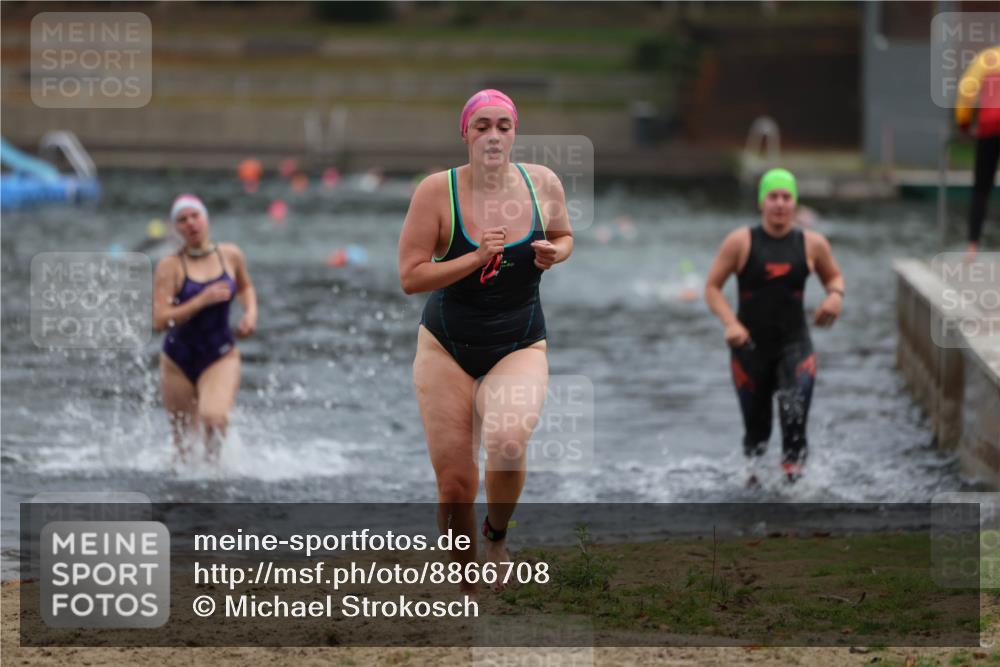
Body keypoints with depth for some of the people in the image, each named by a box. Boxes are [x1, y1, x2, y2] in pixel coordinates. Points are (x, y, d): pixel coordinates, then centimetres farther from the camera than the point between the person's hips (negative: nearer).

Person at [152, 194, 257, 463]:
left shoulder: (231, 255, 1)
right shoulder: (170, 266, -10)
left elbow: (245, 287, 24)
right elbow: (159, 320, -19)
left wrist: (251, 313, 4)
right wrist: (202, 301, -25)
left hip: (221, 356, 0)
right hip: (179, 360, 0)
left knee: (214, 417, -28)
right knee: (184, 438, 9)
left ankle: (213, 460, -5)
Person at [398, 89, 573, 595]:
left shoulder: (542, 183, -4)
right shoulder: (437, 191, -12)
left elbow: (564, 237, 16)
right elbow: (409, 277, -15)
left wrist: (555, 253, -7)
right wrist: (476, 258, -25)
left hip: (520, 348, 1)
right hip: (447, 348, 0)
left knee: (507, 441, -30)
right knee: (455, 484, -3)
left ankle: (497, 534, 1)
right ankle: (467, 587, 21)